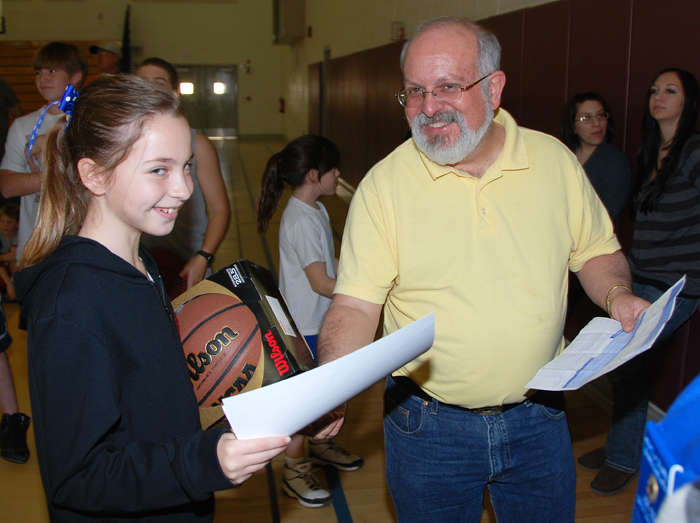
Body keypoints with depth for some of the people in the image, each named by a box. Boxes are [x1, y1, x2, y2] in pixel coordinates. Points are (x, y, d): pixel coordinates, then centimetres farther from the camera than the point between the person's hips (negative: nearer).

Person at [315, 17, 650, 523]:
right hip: (428, 423, -2)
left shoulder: (555, 160, -3)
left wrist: (618, 295, -11)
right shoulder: (384, 184, -11)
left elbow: (596, 250, 9)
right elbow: (356, 304, -12)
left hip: (537, 419, 2)